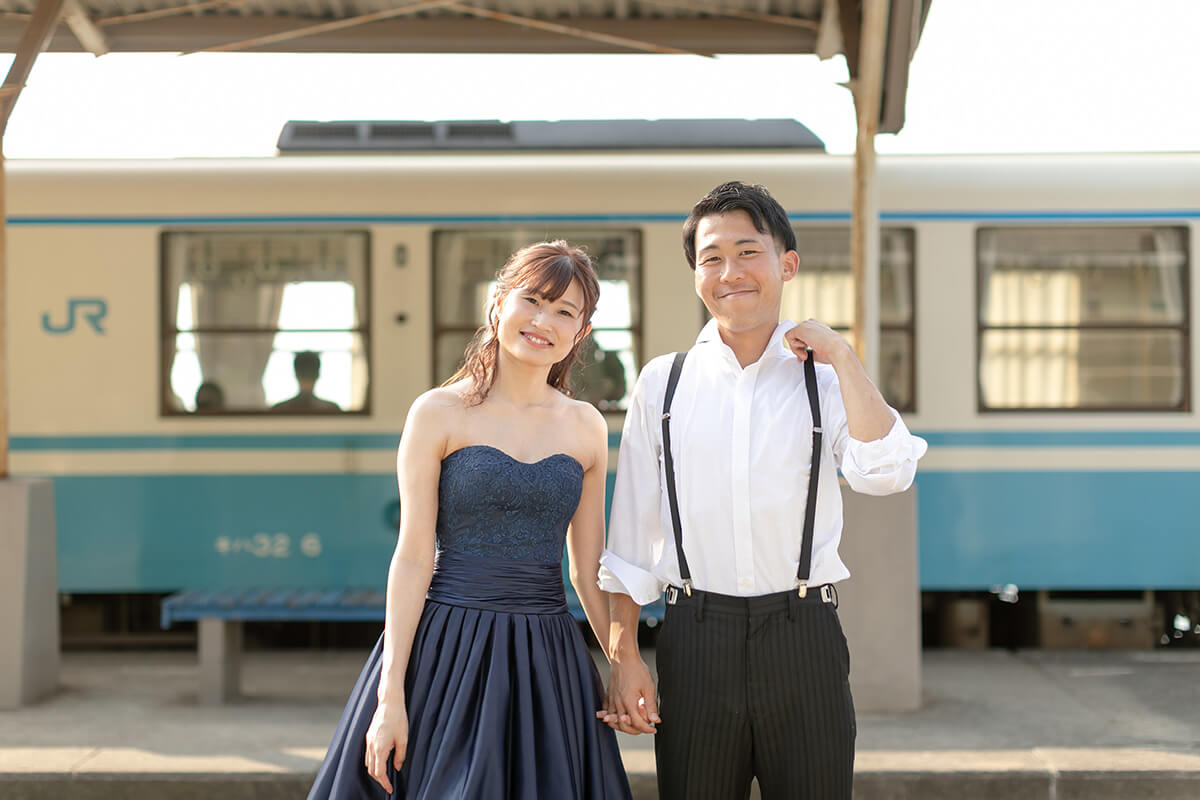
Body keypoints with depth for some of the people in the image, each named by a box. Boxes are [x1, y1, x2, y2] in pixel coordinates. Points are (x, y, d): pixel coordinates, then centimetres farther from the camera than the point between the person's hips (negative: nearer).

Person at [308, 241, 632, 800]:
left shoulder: (586, 428, 9)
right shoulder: (439, 413, -2)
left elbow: (588, 570, 13)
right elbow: (413, 558, -5)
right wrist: (391, 695, -10)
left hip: (546, 663, 3)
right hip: (449, 652, -3)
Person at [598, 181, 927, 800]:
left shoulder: (823, 380, 4)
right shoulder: (662, 384, 6)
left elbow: (885, 473, -15)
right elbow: (631, 534, 7)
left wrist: (839, 353, -9)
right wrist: (623, 654, 2)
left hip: (802, 638, 0)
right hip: (695, 640, 0)